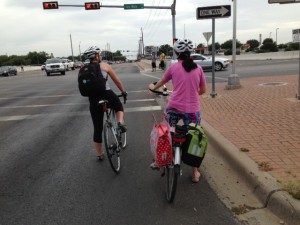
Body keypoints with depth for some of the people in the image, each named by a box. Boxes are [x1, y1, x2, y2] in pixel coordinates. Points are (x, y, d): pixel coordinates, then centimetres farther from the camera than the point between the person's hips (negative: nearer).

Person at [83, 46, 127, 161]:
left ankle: (100, 154, 24)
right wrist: (123, 91, 23)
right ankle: (120, 122, 2)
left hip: (93, 99, 3)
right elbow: (117, 81, 9)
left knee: (97, 127, 14)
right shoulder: (105, 66, 5)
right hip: (107, 95, -3)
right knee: (119, 106, 32)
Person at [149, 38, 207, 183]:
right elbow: (203, 90, 10)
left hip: (174, 107, -1)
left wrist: (153, 87, 39)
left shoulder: (174, 67, 0)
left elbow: (162, 81, 18)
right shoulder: (198, 68, 3)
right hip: (193, 110, 1)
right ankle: (195, 172, 24)